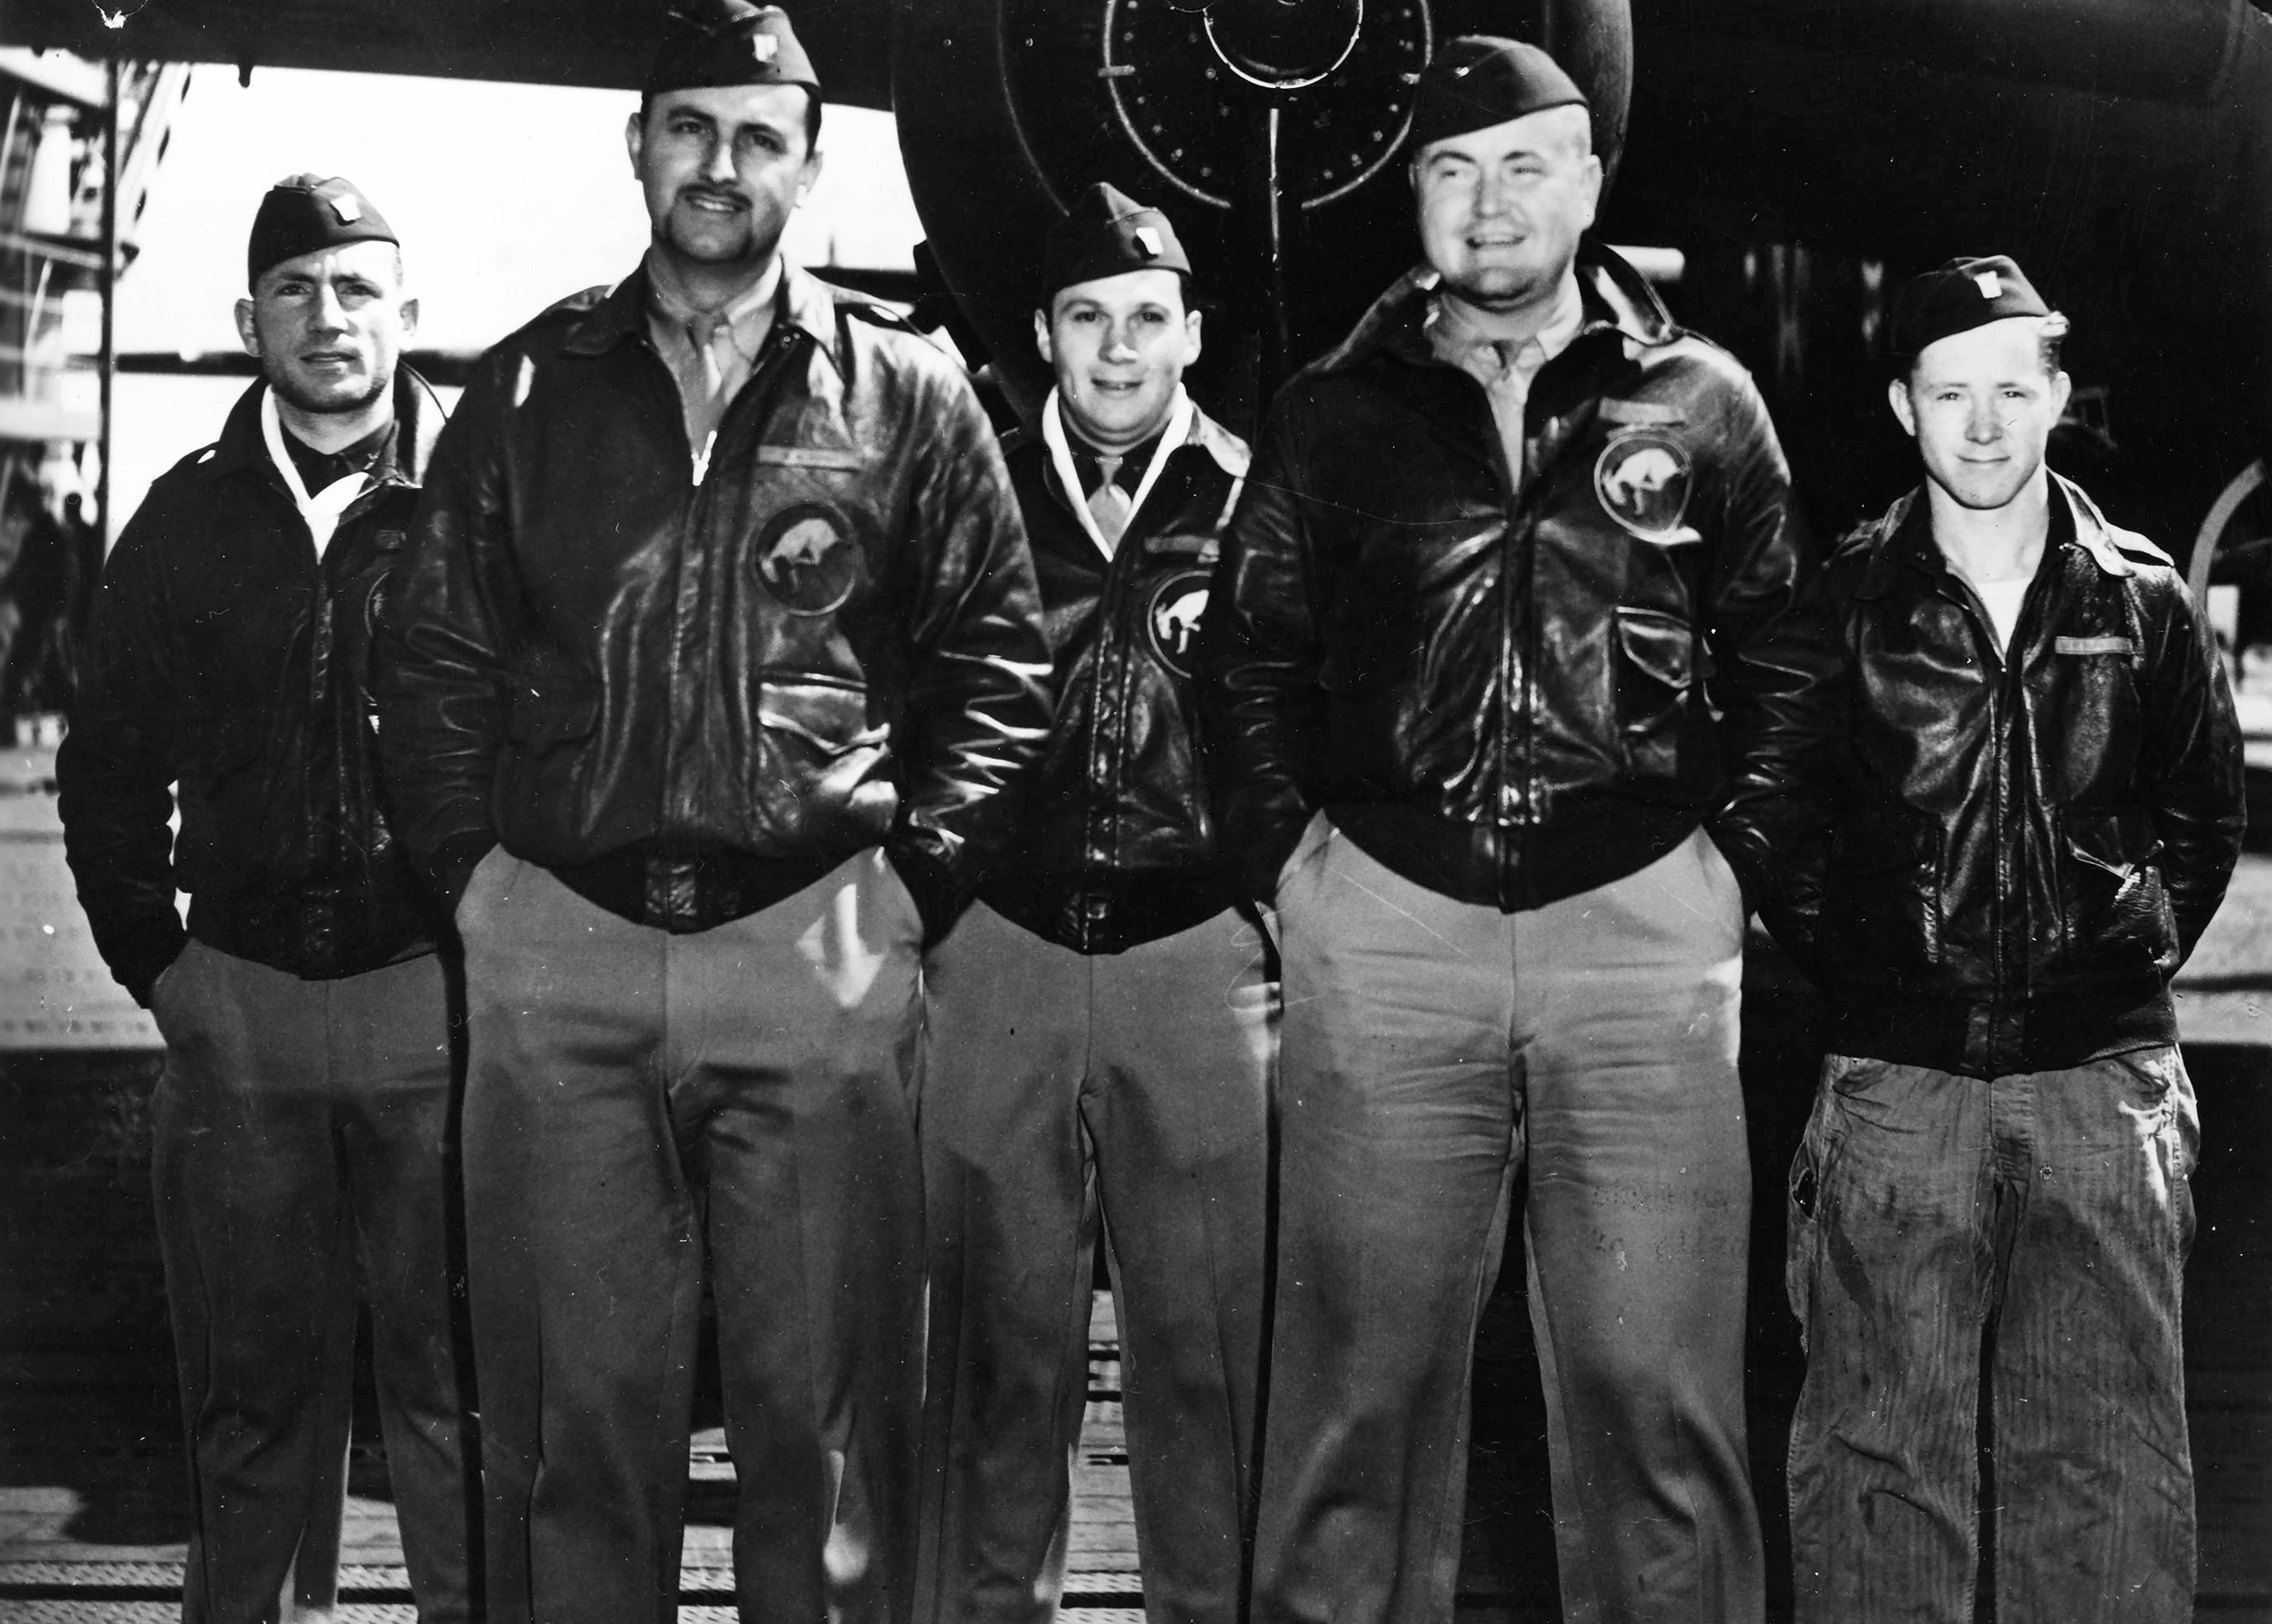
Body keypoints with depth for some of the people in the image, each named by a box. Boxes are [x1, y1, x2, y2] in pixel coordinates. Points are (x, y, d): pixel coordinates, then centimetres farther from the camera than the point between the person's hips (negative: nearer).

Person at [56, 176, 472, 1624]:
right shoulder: (188, 519, 7)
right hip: (236, 1007, 3)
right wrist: (153, 955, 6)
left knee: (454, 1379, 5)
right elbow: (107, 768, 13)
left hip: (439, 1000, -2)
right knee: (254, 1387, 11)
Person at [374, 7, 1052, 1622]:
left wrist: (912, 873, -1)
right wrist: (475, 864, 4)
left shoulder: (904, 394, 7)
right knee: (572, 1412, 7)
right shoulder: (528, 390, 12)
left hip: (819, 942, -1)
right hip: (556, 944, 2)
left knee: (826, 1412, 4)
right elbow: (434, 658, 14)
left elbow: (999, 658, 8)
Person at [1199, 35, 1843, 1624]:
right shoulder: (1332, 416, 10)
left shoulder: (1703, 401, 9)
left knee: (1655, 1379, 2)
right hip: (1383, 916, 1)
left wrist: (1739, 851, 3)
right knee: (1363, 1373, 4)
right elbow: (1251, 654, 14)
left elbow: (1789, 655, 11)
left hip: (1644, 915, 0)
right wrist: (1288, 850, 5)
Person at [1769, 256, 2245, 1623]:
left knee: (2112, 1451, 5)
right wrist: (1843, 955, 4)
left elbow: (2207, 815, 17)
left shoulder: (2144, 604, 7)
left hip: (2105, 1066, 1)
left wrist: (2145, 943, 7)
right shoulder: (1842, 604, 3)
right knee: (1882, 1444, 2)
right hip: (1898, 1070, -1)